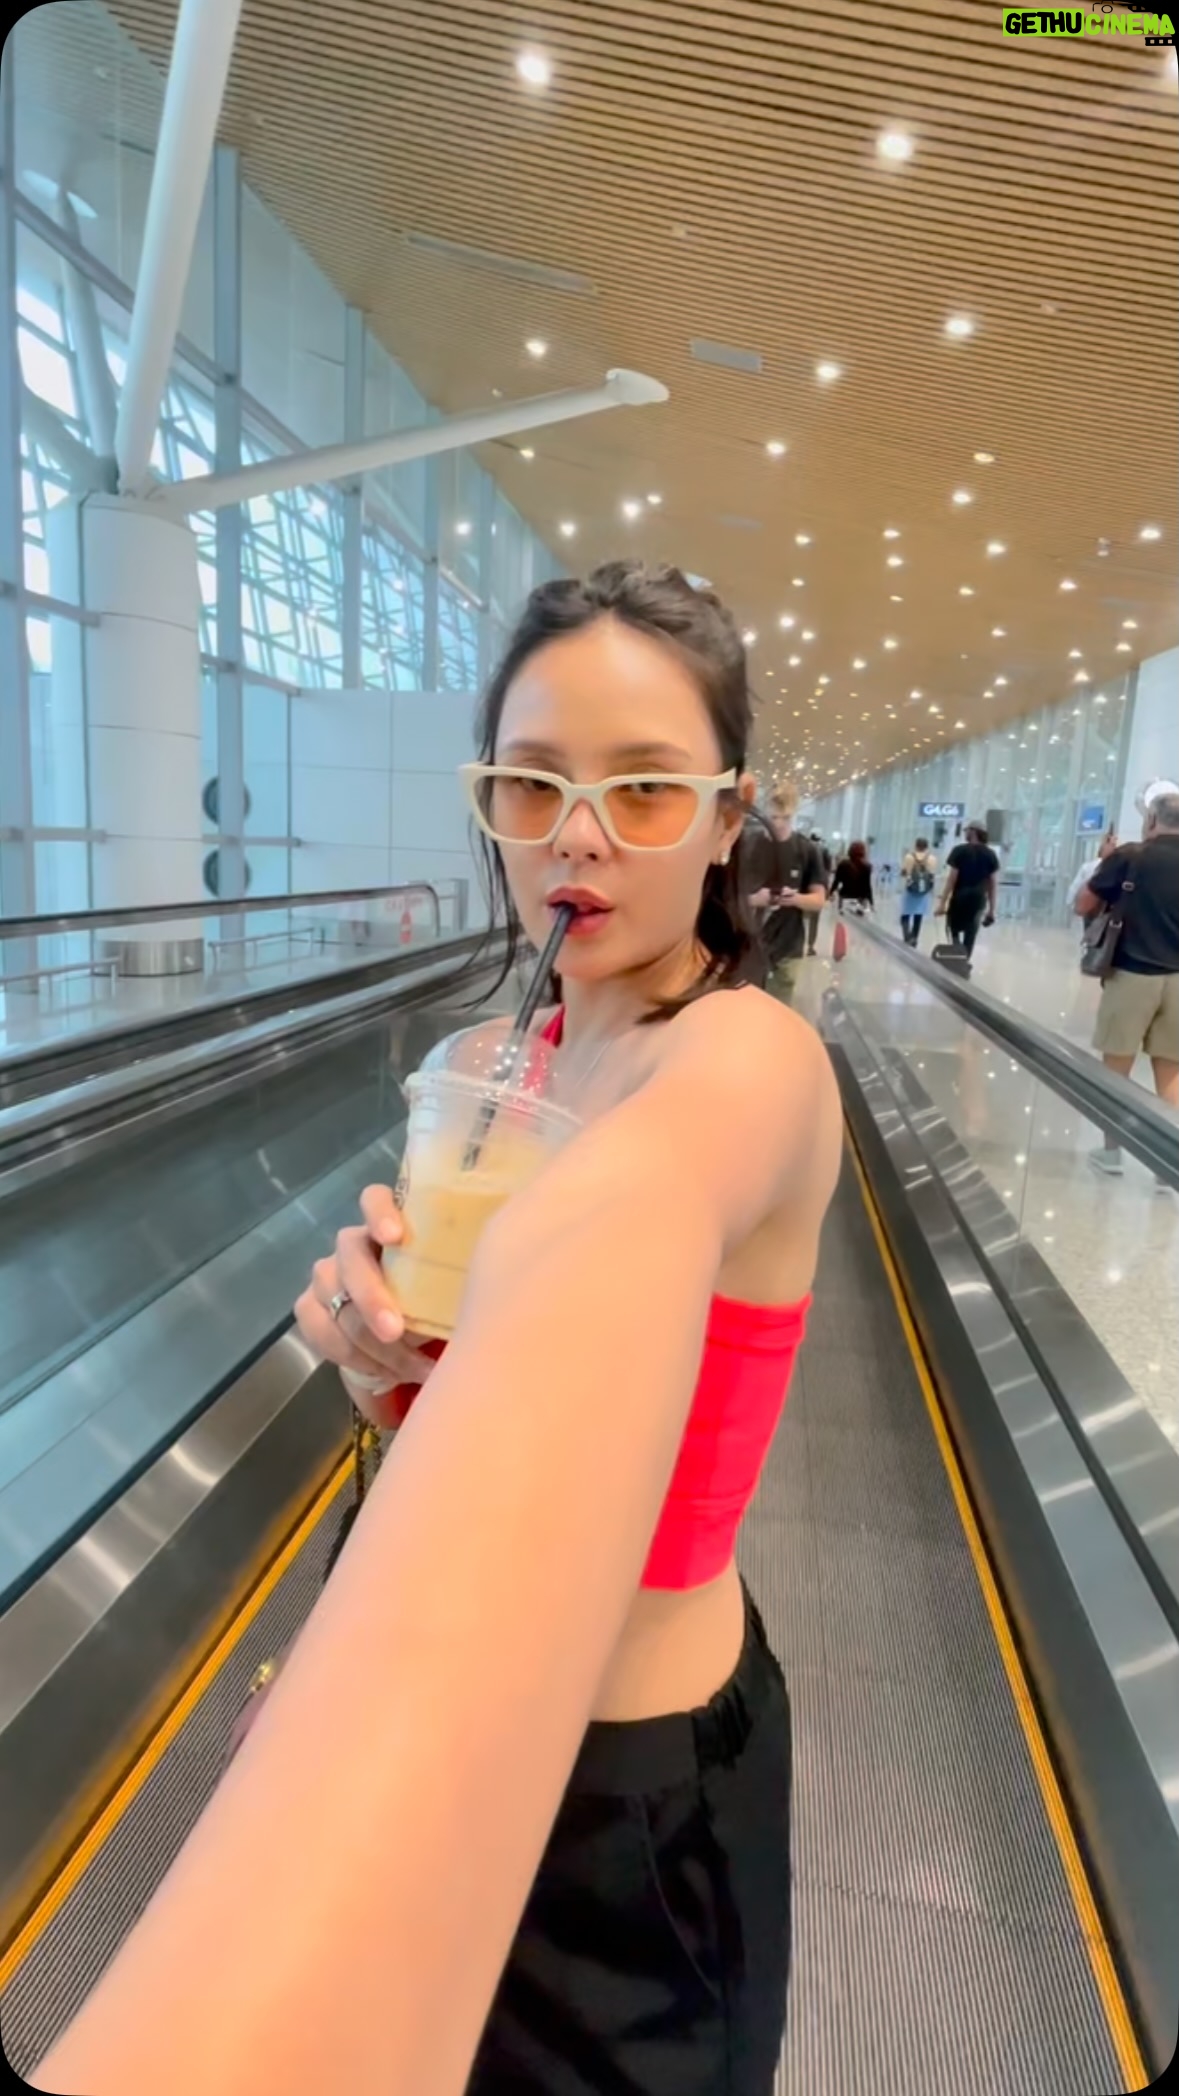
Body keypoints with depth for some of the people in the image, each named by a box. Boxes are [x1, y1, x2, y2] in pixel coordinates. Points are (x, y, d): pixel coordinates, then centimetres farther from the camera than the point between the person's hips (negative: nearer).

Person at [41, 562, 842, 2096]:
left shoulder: (753, 1056, -27)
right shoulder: (533, 1050, -2)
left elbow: (595, 1268, -51)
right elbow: (492, 1382, 4)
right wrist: (390, 1343, -18)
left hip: (619, 1786, -6)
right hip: (473, 1721, 7)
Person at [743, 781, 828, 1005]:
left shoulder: (808, 850, -1)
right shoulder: (749, 845, -3)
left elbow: (819, 899, -1)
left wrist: (796, 898, -22)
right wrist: (752, 899, -22)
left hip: (790, 946, 1)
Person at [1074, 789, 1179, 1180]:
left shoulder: (1127, 857, -7)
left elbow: (1082, 907, -1)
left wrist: (1104, 867, 13)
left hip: (1131, 975, -3)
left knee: (1116, 1067, 9)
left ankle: (1111, 1152, 17)